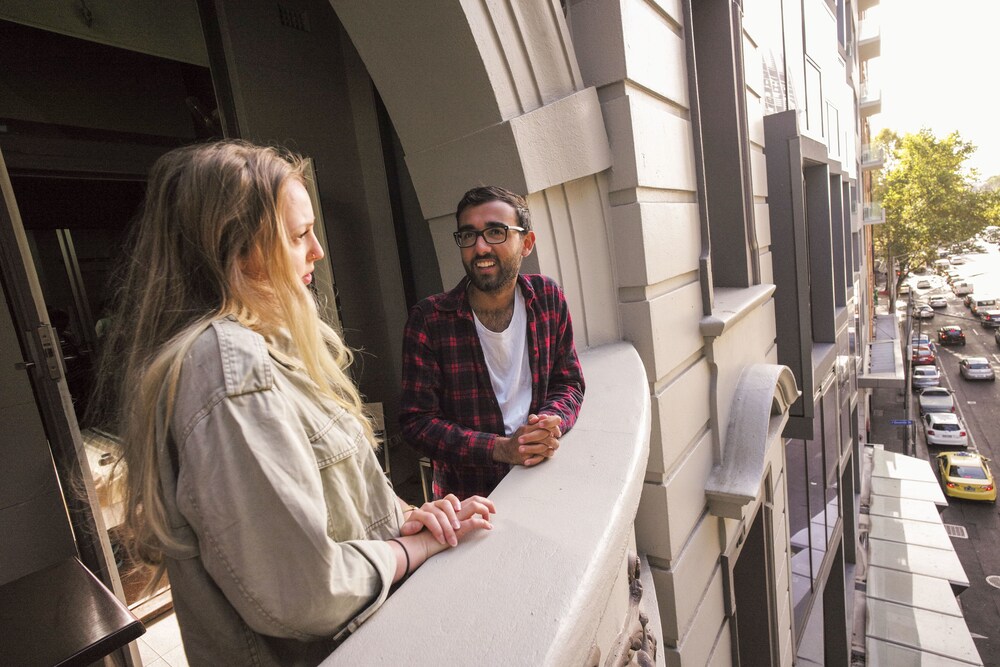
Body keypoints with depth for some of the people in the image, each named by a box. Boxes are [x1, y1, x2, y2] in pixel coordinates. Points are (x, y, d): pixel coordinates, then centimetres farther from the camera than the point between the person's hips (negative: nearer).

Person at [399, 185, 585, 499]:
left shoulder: (548, 298, 0)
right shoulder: (427, 320, -10)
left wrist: (551, 422, -15)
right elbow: (417, 421, -9)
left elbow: (569, 383, 6)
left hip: (544, 480, 2)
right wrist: (501, 448, -19)